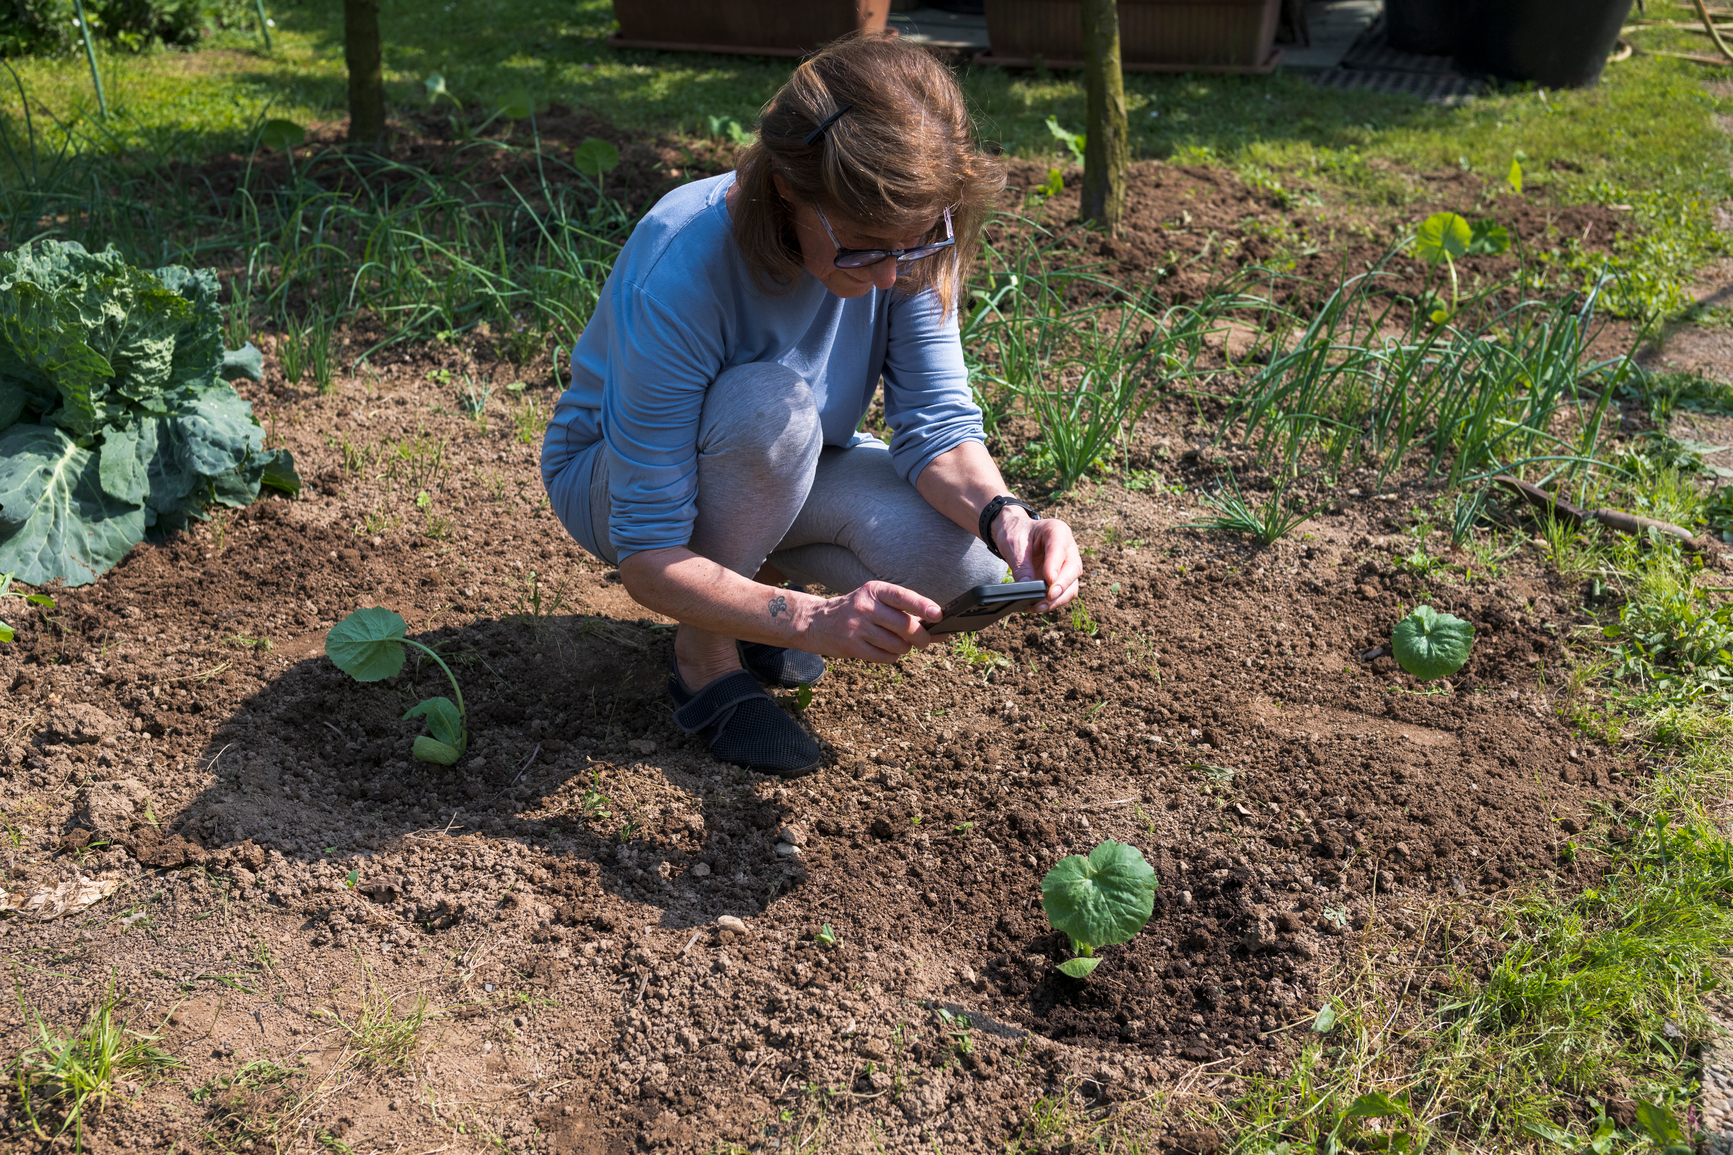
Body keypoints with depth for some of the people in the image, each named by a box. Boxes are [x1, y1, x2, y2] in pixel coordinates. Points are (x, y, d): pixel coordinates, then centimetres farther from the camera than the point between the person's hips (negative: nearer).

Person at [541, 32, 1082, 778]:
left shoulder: (904, 241, -22)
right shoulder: (679, 275, -37)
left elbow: (937, 419, -20)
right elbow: (647, 560, -35)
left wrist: (1003, 514, -42)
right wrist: (815, 620, -49)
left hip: (781, 468, 4)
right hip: (612, 480, -4)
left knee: (960, 563, -24)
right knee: (772, 405, -39)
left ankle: (754, 582, 6)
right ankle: (704, 649, -13)